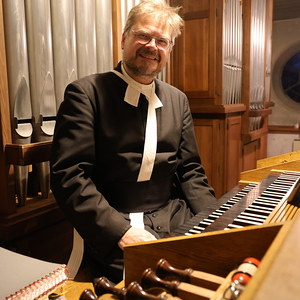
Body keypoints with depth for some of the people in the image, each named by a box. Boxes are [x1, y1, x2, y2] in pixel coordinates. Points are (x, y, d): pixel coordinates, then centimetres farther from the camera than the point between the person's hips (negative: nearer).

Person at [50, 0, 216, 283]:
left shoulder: (178, 100, 11)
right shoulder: (86, 93, -5)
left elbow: (189, 170, 12)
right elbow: (68, 175, -12)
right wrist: (121, 232, -23)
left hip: (174, 219, 6)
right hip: (110, 229, -5)